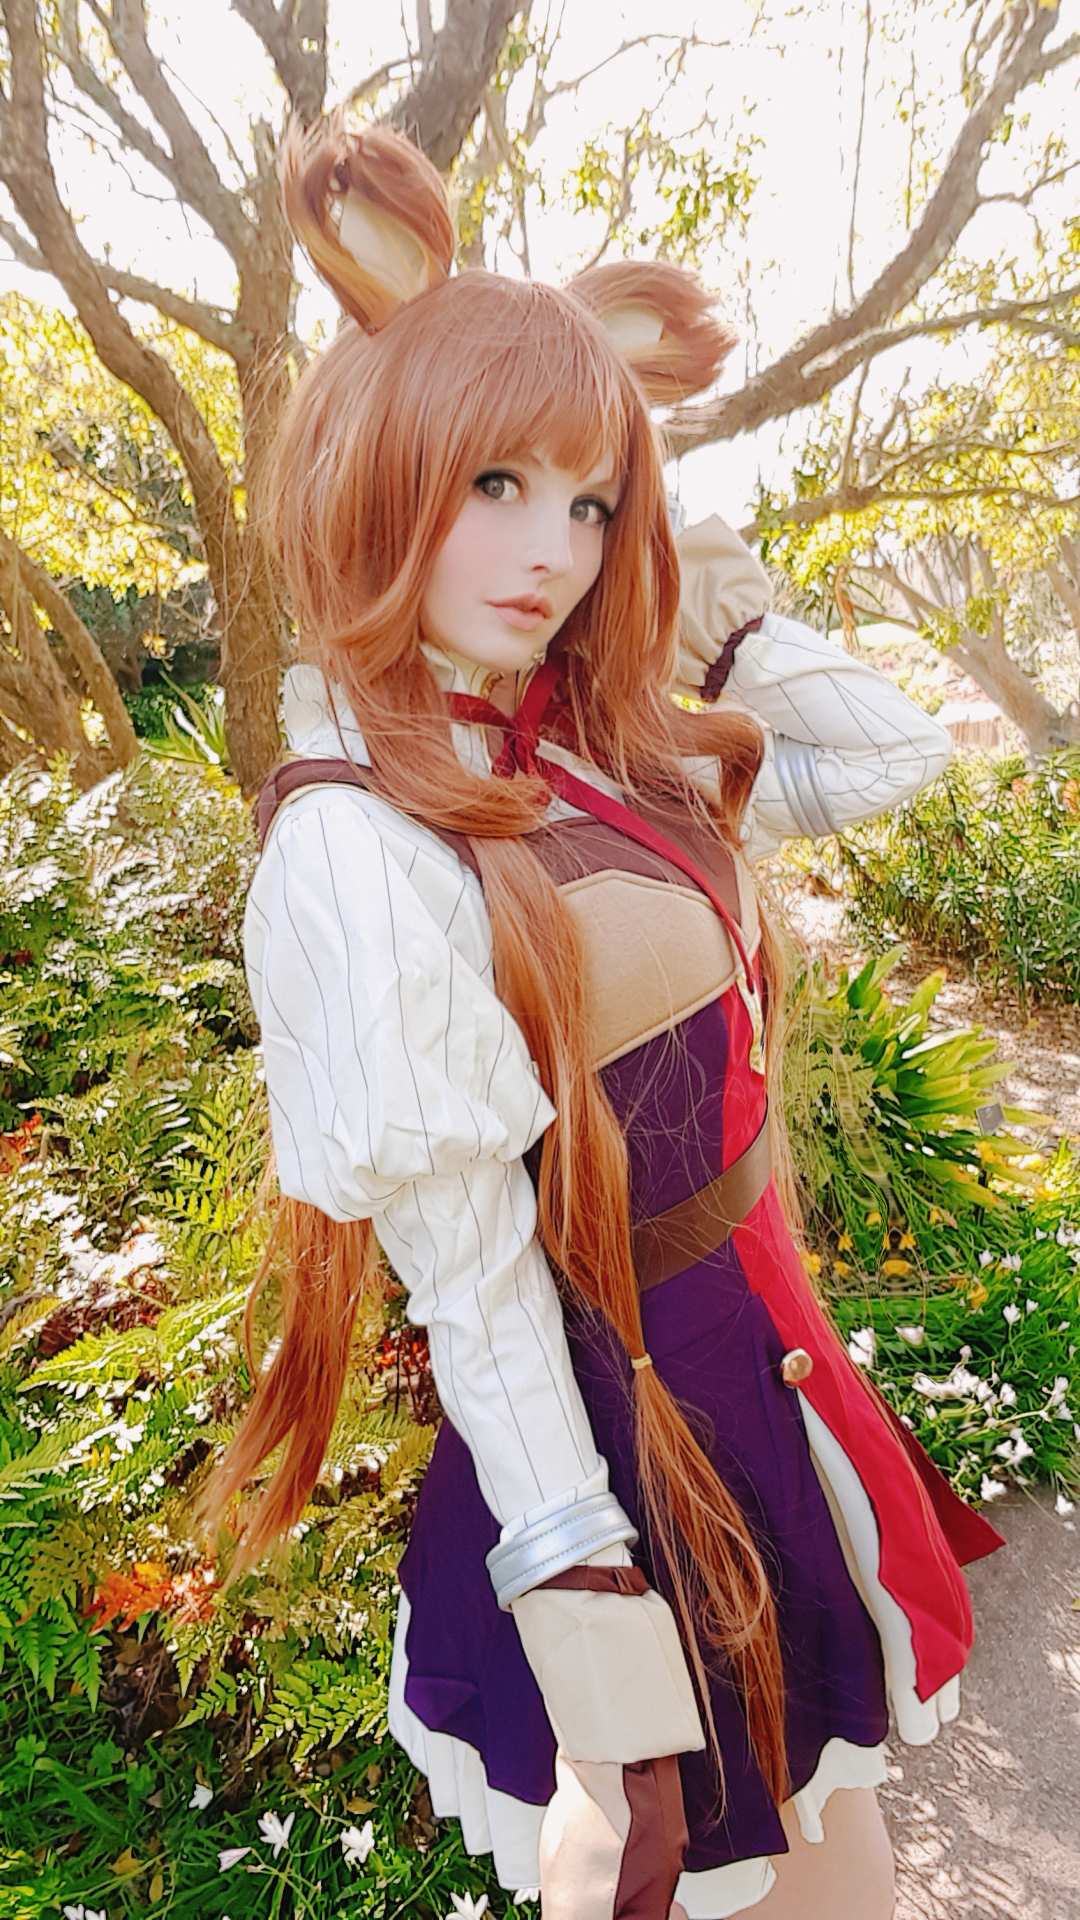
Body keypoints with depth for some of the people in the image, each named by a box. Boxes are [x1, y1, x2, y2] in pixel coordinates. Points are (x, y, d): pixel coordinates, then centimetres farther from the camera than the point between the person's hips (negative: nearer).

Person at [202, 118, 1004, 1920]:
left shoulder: (598, 743, -3)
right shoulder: (362, 844, -27)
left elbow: (894, 754, 6)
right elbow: (475, 1301, -24)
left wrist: (712, 589, -2)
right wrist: (598, 1647, -17)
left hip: (747, 1346, 7)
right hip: (623, 1417, -7)